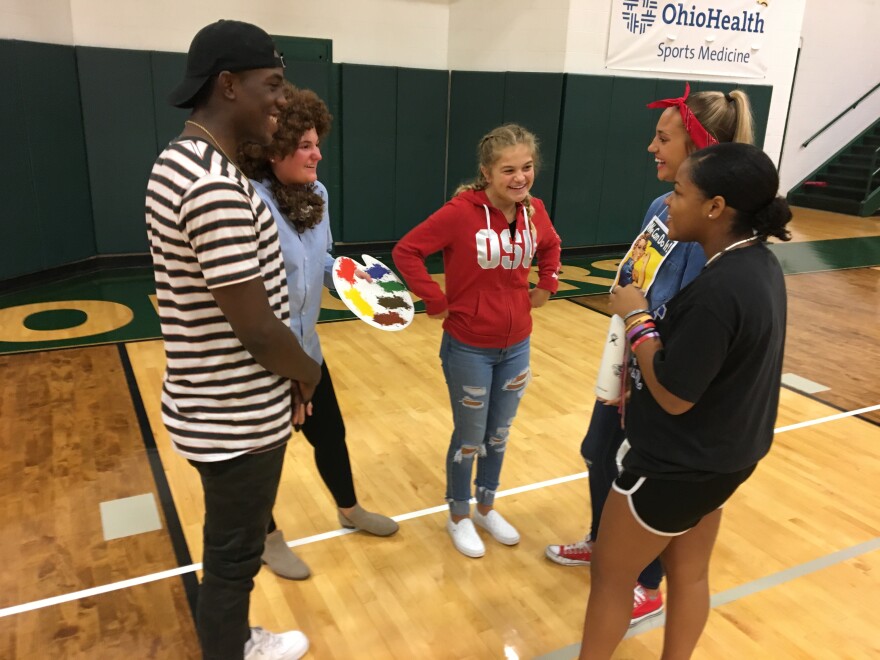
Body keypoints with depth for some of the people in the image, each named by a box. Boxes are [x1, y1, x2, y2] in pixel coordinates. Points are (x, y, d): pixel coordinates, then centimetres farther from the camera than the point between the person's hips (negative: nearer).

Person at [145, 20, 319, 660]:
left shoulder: (183, 161, 8)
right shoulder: (216, 185, -27)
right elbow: (257, 329, -27)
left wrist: (287, 376, 11)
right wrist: (307, 372, -6)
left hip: (215, 407, 10)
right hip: (237, 419, -10)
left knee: (232, 547, 27)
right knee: (234, 556, 13)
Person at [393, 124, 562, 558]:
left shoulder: (534, 211, -2)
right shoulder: (461, 212, -21)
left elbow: (551, 247, 19)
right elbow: (406, 251, -19)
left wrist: (546, 286, 7)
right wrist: (435, 301, -18)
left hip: (516, 346, 5)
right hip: (468, 348, -5)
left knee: (499, 435, 19)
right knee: (470, 437, 11)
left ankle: (486, 508, 41)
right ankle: (458, 517, 34)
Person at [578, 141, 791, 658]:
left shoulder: (718, 289, -31)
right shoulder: (759, 263, -1)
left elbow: (673, 395, -25)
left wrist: (637, 318, -16)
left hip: (679, 465, -9)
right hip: (720, 455, 9)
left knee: (612, 573, 12)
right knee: (689, 573, 24)